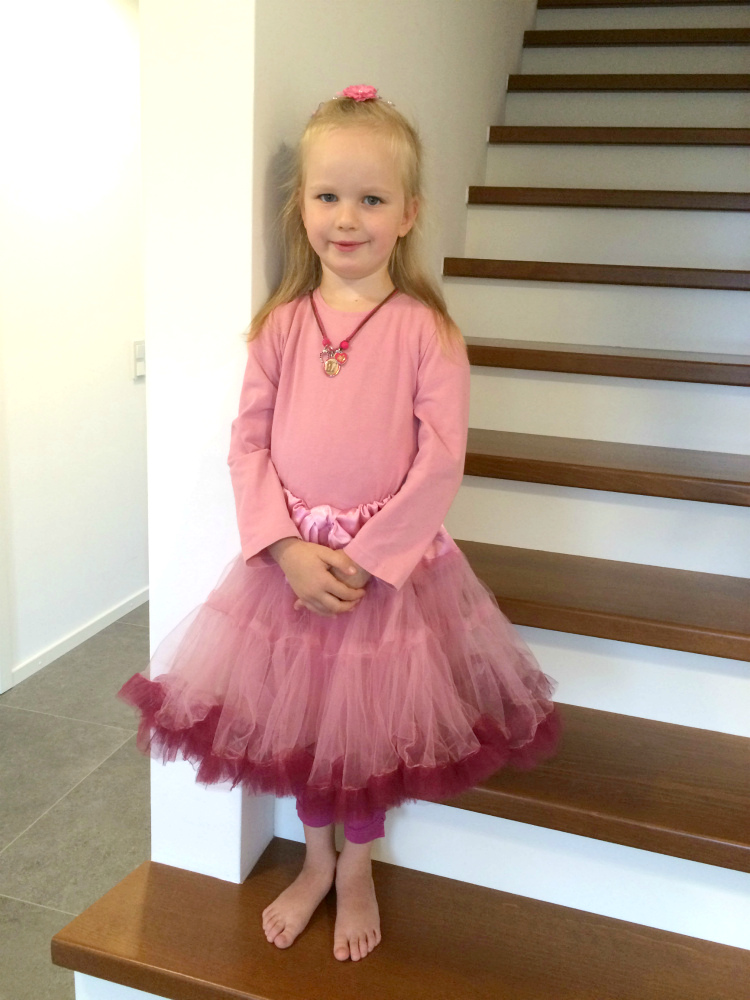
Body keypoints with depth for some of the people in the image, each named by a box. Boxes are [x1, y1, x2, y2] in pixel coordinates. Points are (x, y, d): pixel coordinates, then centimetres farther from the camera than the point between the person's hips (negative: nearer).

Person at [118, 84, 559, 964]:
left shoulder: (425, 329, -9)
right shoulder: (281, 324, 0)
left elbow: (440, 462, -13)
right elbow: (248, 441, -2)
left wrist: (365, 560, -16)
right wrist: (288, 549, -14)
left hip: (392, 562, -2)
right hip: (290, 559, 3)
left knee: (369, 724, 12)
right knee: (299, 719, 16)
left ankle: (356, 870, 39)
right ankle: (315, 861, 42)